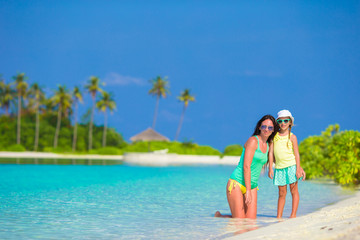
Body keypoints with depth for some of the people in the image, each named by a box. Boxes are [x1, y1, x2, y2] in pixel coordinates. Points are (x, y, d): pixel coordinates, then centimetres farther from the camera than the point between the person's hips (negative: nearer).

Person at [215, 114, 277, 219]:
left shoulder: (268, 146, 12)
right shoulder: (253, 141, -11)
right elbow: (246, 166, -16)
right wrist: (248, 191, -19)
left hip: (252, 186, 8)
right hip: (237, 183, -7)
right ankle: (218, 216, 19)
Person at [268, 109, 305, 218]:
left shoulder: (292, 137, -1)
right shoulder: (274, 136, 5)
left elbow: (296, 153, -1)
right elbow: (271, 152, 5)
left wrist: (298, 169, -8)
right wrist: (270, 168, 1)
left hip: (291, 166, -2)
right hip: (279, 168, 2)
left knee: (294, 190, 2)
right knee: (281, 193, 7)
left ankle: (293, 214, 5)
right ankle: (279, 216, 8)